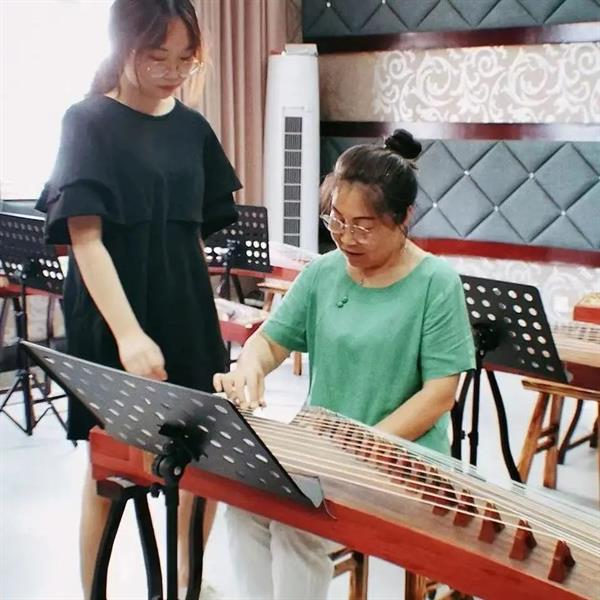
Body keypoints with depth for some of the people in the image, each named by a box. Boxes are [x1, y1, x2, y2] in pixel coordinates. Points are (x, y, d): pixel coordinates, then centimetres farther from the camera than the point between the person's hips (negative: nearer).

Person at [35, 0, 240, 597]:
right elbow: (84, 237, -16)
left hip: (187, 318, 5)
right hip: (111, 328, -5)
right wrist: (128, 333, -27)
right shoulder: (88, 121, -8)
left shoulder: (192, 127, 7)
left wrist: (207, 312, 10)